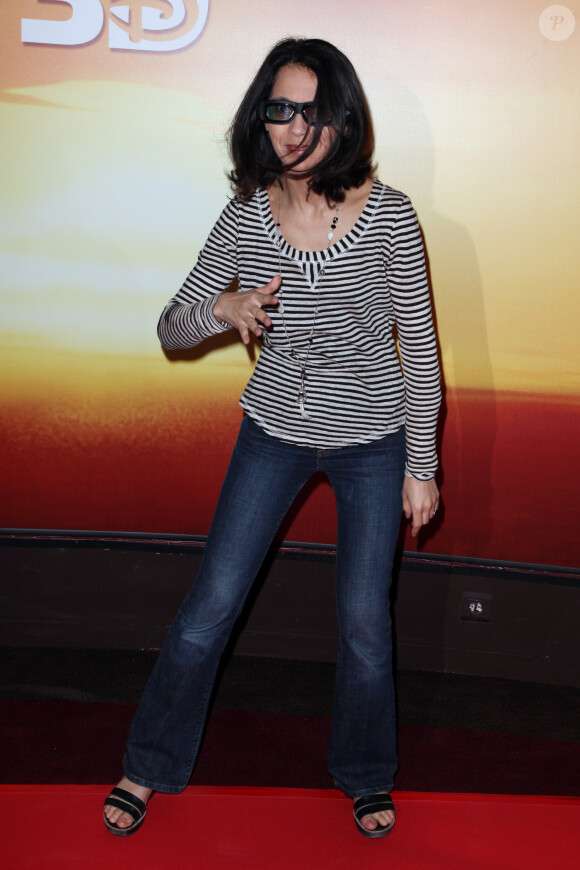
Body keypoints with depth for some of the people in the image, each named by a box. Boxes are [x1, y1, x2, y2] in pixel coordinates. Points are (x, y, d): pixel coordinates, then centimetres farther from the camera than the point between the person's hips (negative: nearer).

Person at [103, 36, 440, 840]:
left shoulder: (388, 216, -14)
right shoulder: (246, 216, -7)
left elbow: (419, 348, -7)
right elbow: (171, 330, -1)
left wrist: (421, 465, -6)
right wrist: (222, 307, -24)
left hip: (372, 441, -2)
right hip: (275, 433, 2)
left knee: (364, 623, 6)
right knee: (209, 607, 4)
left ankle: (366, 775, 33)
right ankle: (149, 766, 26)